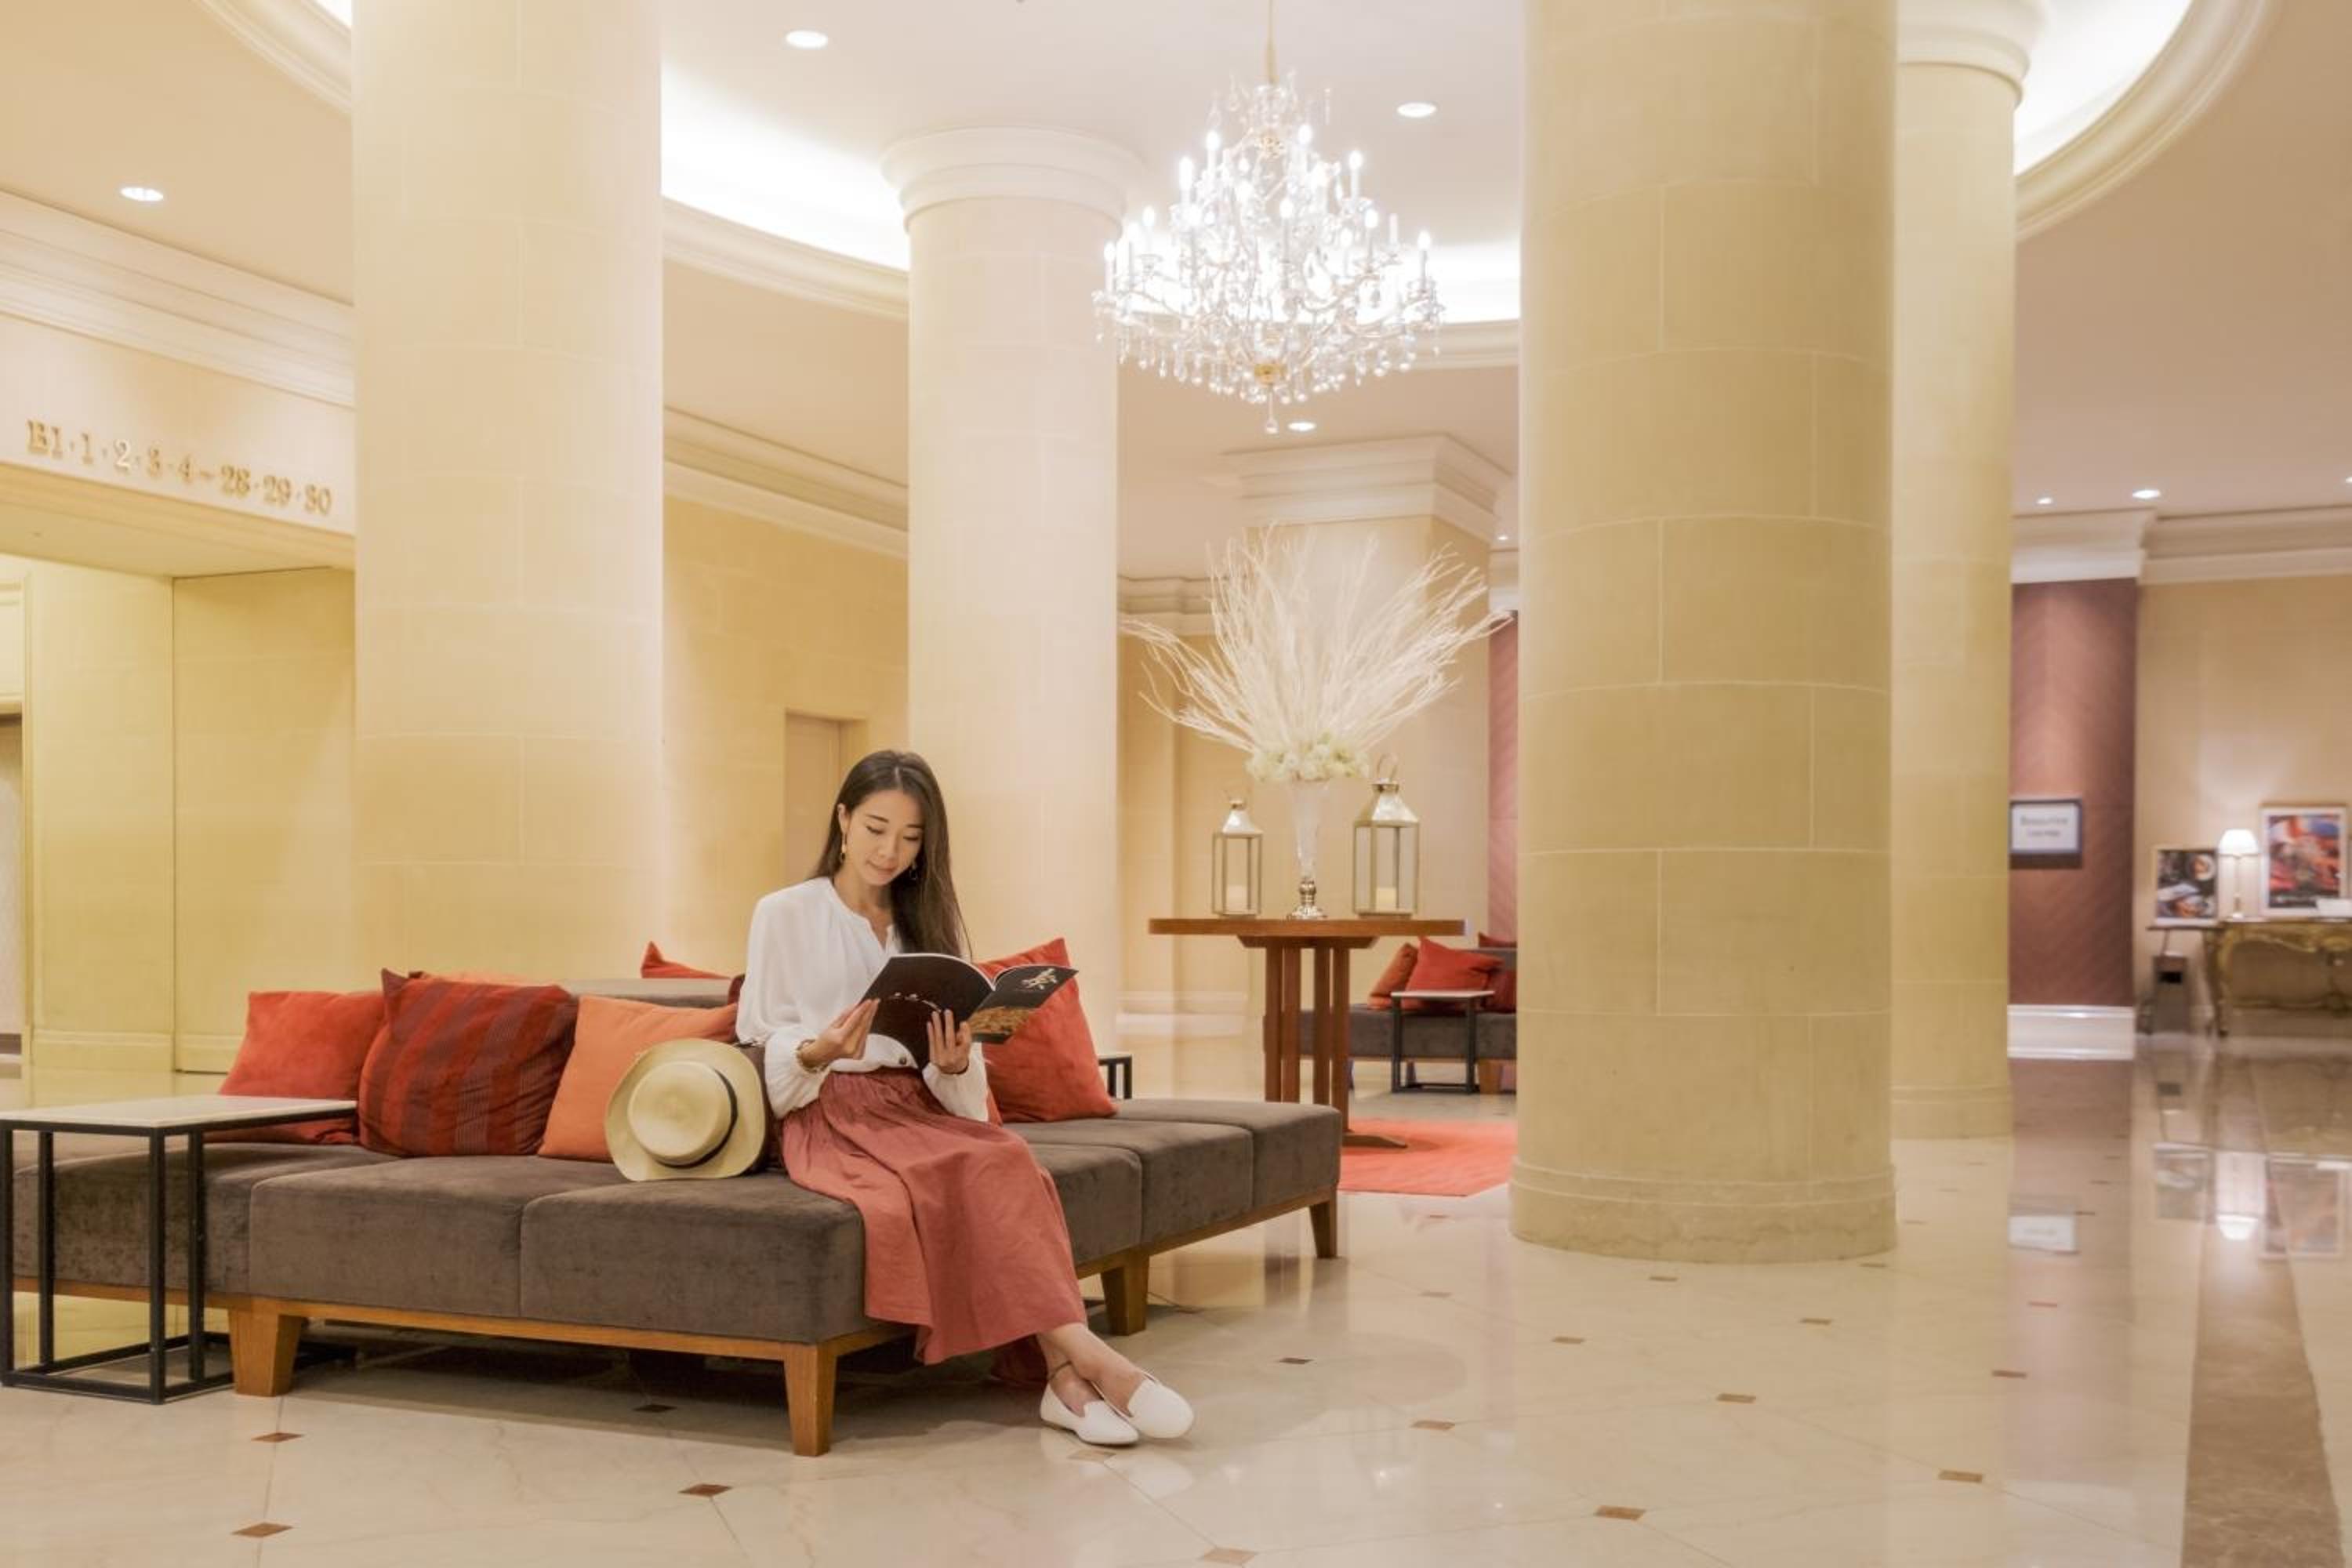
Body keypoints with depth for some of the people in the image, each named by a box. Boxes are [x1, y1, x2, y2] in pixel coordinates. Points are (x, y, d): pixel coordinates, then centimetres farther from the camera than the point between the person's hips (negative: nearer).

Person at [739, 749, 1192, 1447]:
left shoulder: (927, 921, 17)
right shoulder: (784, 915, 6)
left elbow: (954, 1071, 11)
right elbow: (761, 1048, 1)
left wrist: (955, 1062, -13)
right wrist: (818, 1052, -21)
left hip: (919, 1106, 4)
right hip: (826, 1113, -3)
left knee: (1005, 1159, -32)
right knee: (906, 1190, -36)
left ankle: (1063, 1370, -42)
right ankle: (1081, 1358, -41)